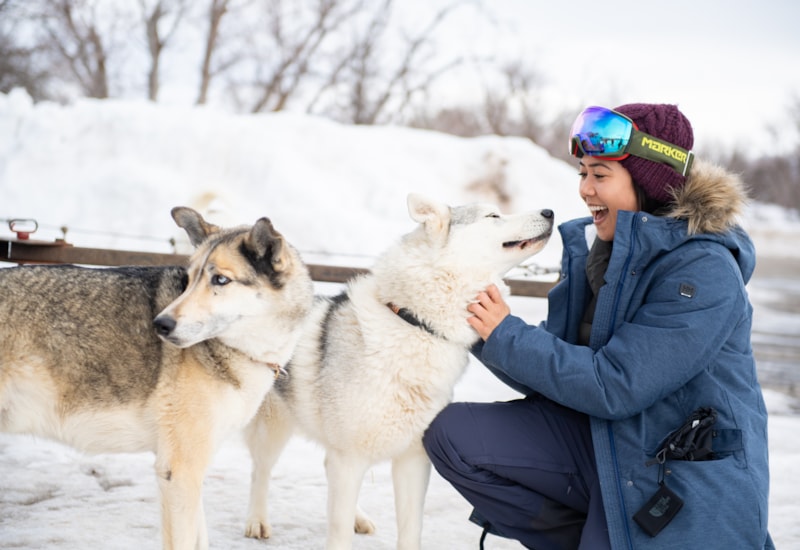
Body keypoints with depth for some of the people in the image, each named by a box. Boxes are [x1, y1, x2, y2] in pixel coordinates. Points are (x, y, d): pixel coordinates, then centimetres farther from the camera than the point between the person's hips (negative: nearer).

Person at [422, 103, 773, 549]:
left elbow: (613, 387, -22)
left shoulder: (703, 271, -19)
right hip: (599, 441, 7)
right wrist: (480, 328, -7)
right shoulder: (593, 248, 5)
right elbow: (557, 368, 8)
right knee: (451, 433, -6)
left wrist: (506, 336, -16)